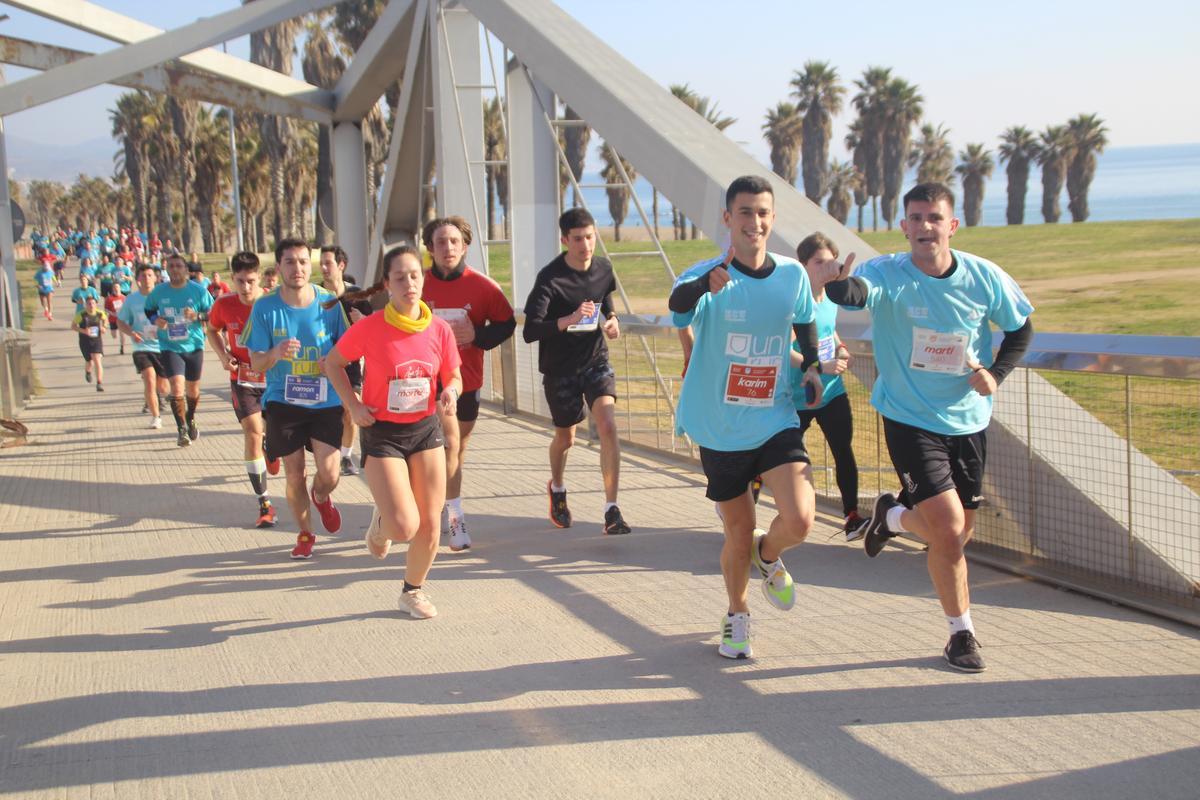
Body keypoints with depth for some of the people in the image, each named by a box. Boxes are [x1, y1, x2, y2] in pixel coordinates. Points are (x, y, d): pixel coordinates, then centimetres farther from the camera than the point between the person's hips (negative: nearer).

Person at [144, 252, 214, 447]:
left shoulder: (198, 290, -6)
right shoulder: (159, 291, -3)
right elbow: (148, 309, 14)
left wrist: (197, 316, -21)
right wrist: (155, 319, -8)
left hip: (194, 346, 1)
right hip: (170, 348, -1)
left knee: (193, 390, 13)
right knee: (177, 387, -17)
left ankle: (191, 420, 41)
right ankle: (182, 429, -7)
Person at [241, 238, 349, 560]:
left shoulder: (329, 303, -6)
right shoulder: (264, 307, -7)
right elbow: (255, 363, -4)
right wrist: (275, 354, -26)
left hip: (326, 402, 0)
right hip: (283, 402, 0)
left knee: (329, 475, -9)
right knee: (294, 476, 5)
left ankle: (321, 496, 29)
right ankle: (305, 533, 30)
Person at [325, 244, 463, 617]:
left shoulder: (439, 329, -5)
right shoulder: (369, 328, -14)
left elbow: (454, 377, 9)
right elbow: (333, 363, 1)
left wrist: (450, 393, -14)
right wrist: (353, 405, -10)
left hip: (426, 429, 4)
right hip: (382, 433, -4)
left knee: (429, 525, 4)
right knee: (404, 526, -15)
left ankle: (413, 590, 29)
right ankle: (380, 522, 22)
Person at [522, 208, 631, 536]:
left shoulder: (603, 269, -3)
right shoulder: (550, 278, -19)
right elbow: (530, 331, -25)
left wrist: (612, 319, 0)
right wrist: (568, 320, -39)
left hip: (596, 361, 3)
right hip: (560, 369, -3)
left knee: (608, 426, -17)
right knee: (565, 438, 12)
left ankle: (612, 510, -14)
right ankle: (557, 488, 45)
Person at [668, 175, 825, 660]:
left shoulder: (793, 275, -1)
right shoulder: (707, 276, -13)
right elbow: (678, 304, -37)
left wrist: (812, 365, 4)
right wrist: (707, 283, -58)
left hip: (776, 423, 2)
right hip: (720, 430, -1)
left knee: (798, 520, -18)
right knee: (739, 534, 9)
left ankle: (768, 557, 20)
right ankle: (737, 615, 38)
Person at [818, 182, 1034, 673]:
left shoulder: (984, 278, -8)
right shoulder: (889, 274, -17)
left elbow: (1020, 328, 8)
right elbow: (859, 291, -40)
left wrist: (996, 373, -9)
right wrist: (838, 283, -64)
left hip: (968, 420, 4)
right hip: (910, 418, -4)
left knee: (960, 530, 14)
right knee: (948, 530, -14)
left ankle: (894, 515, 47)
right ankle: (962, 632, 10)